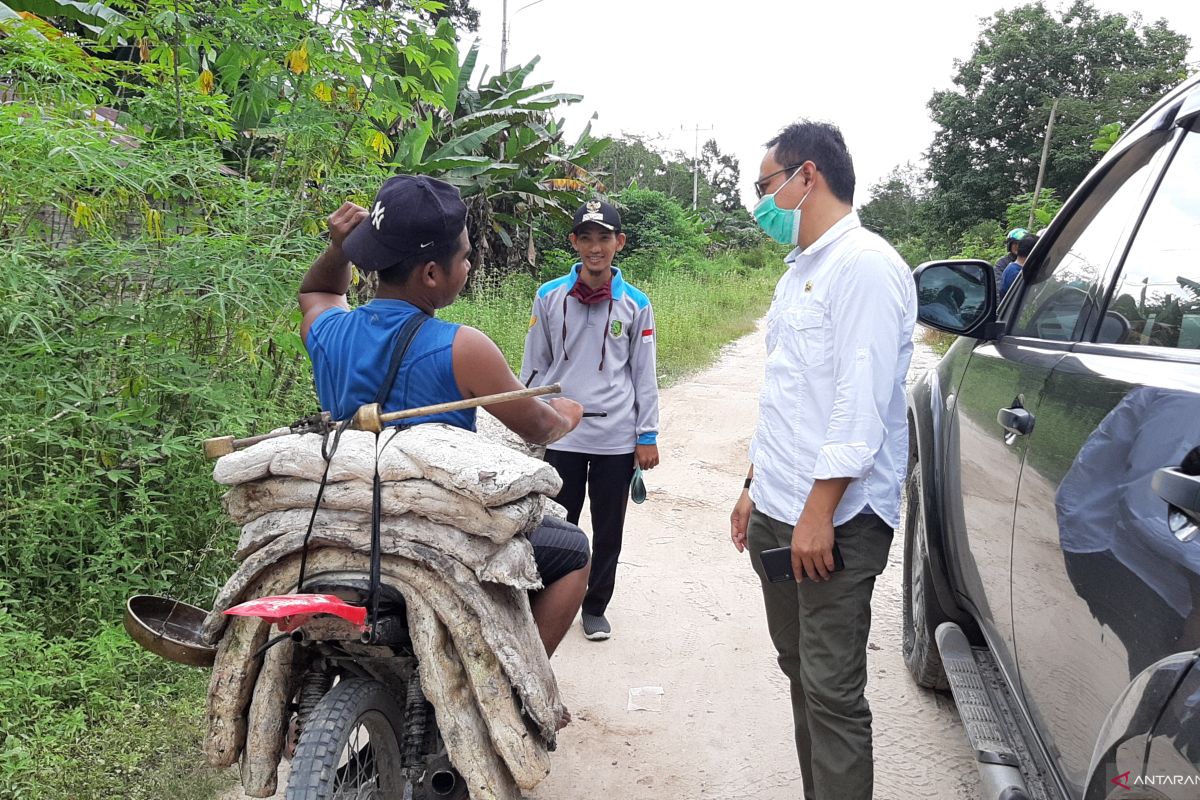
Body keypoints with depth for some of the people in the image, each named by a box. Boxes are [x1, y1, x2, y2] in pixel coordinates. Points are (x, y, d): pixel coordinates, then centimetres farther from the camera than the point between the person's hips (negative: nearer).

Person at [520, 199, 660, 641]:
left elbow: (644, 374, 3)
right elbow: (534, 366, 6)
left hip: (617, 438, 0)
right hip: (561, 435, 0)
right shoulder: (550, 297, 0)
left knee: (608, 531, 11)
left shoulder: (636, 304, 0)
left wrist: (647, 436, 1)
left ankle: (595, 607, 28)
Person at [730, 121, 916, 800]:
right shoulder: (799, 272, 18)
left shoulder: (865, 264, -11)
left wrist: (818, 512, -20)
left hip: (835, 519, -9)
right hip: (776, 514, 9)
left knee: (833, 691, -3)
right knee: (800, 671, 16)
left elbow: (862, 400, -18)